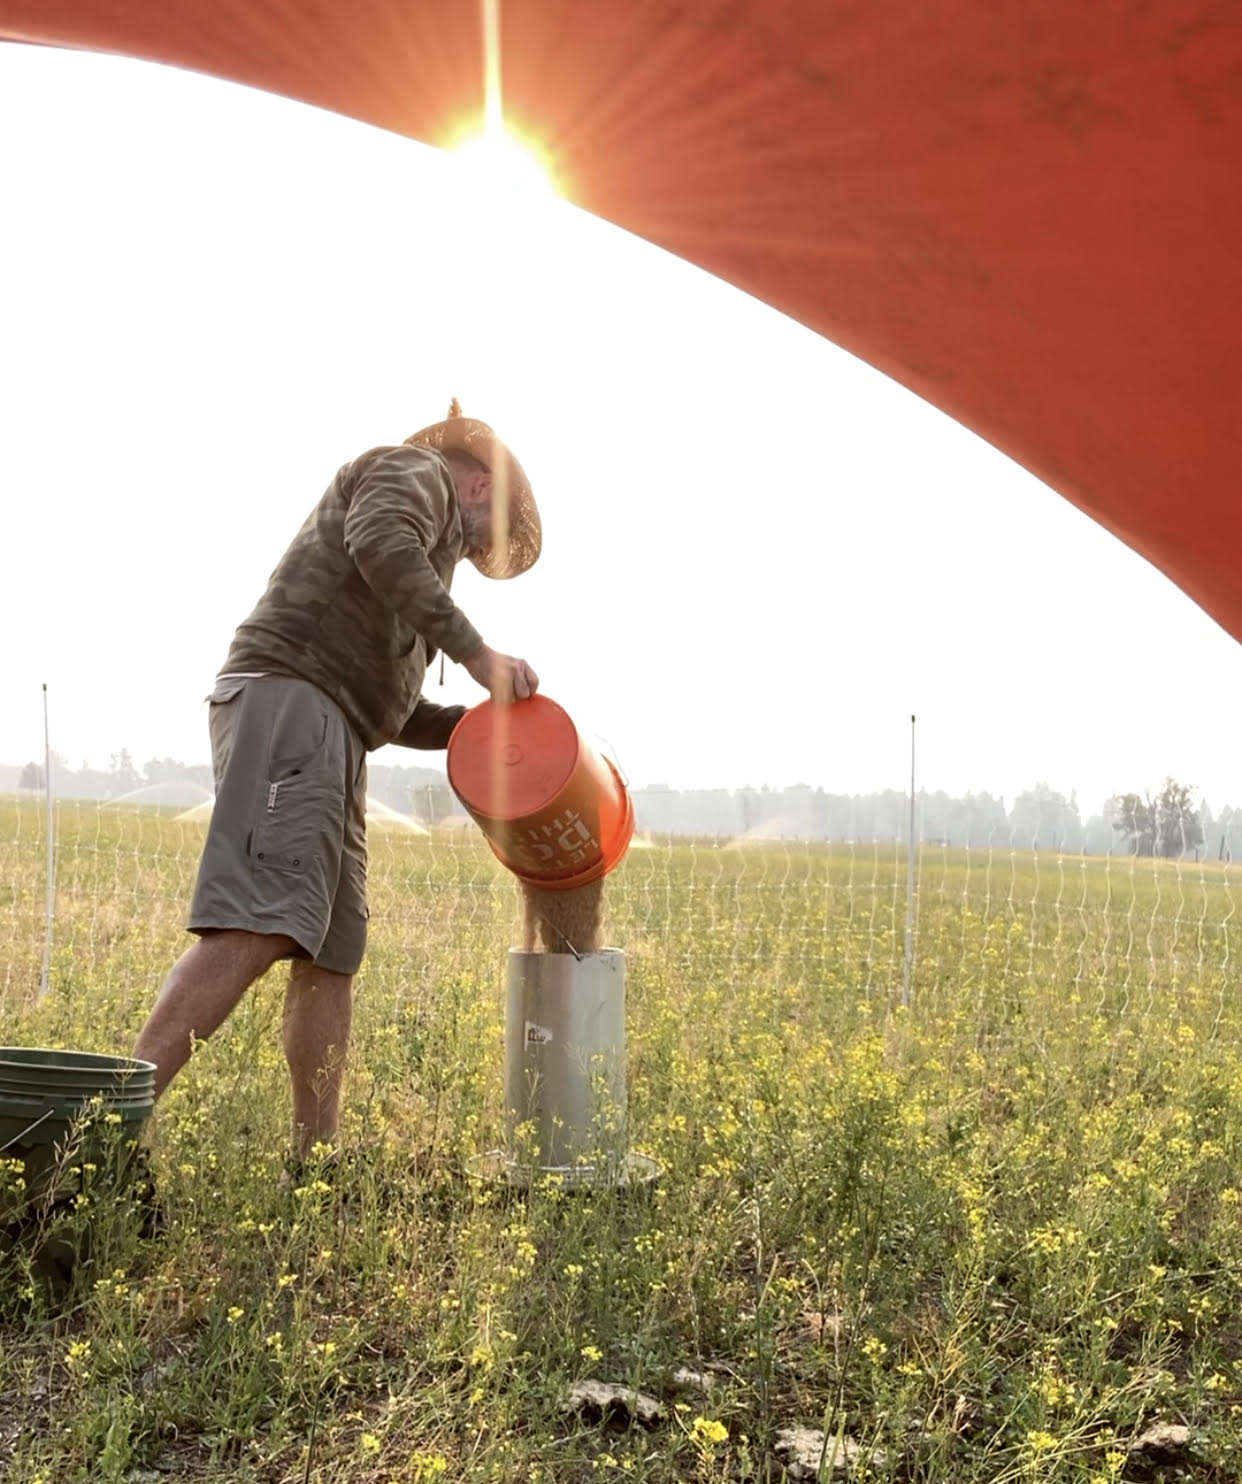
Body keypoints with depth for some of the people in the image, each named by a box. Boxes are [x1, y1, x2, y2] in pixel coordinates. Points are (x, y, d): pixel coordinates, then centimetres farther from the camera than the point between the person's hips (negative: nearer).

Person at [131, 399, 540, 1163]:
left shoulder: (424, 544, 36)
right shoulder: (413, 472, 11)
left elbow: (387, 705, 32)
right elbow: (378, 542, -15)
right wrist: (478, 652, -13)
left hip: (328, 728, 10)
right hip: (289, 701, -10)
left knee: (330, 951, 3)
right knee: (261, 926, -23)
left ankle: (315, 1161, 2)